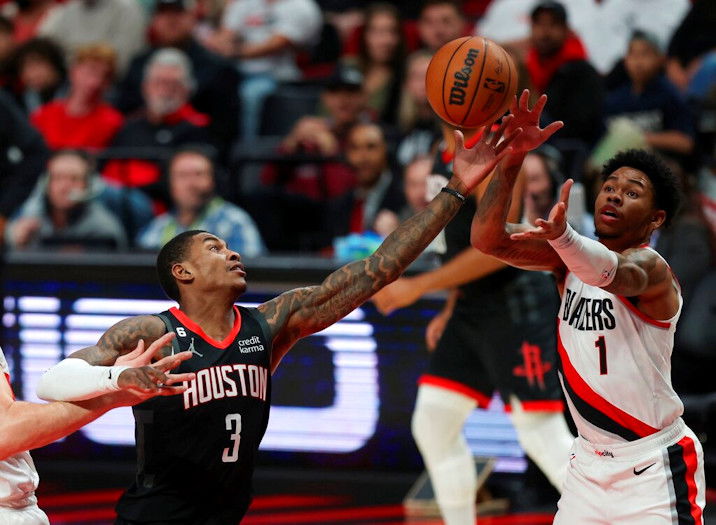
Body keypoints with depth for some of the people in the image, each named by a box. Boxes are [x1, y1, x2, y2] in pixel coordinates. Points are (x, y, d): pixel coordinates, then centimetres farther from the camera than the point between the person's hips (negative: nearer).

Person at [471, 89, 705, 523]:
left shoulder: (650, 267, -15)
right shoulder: (571, 258, 5)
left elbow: (613, 272, -40)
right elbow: (488, 239, -7)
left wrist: (561, 236, -61)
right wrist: (512, 159, -20)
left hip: (654, 467, -6)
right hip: (590, 464, 6)